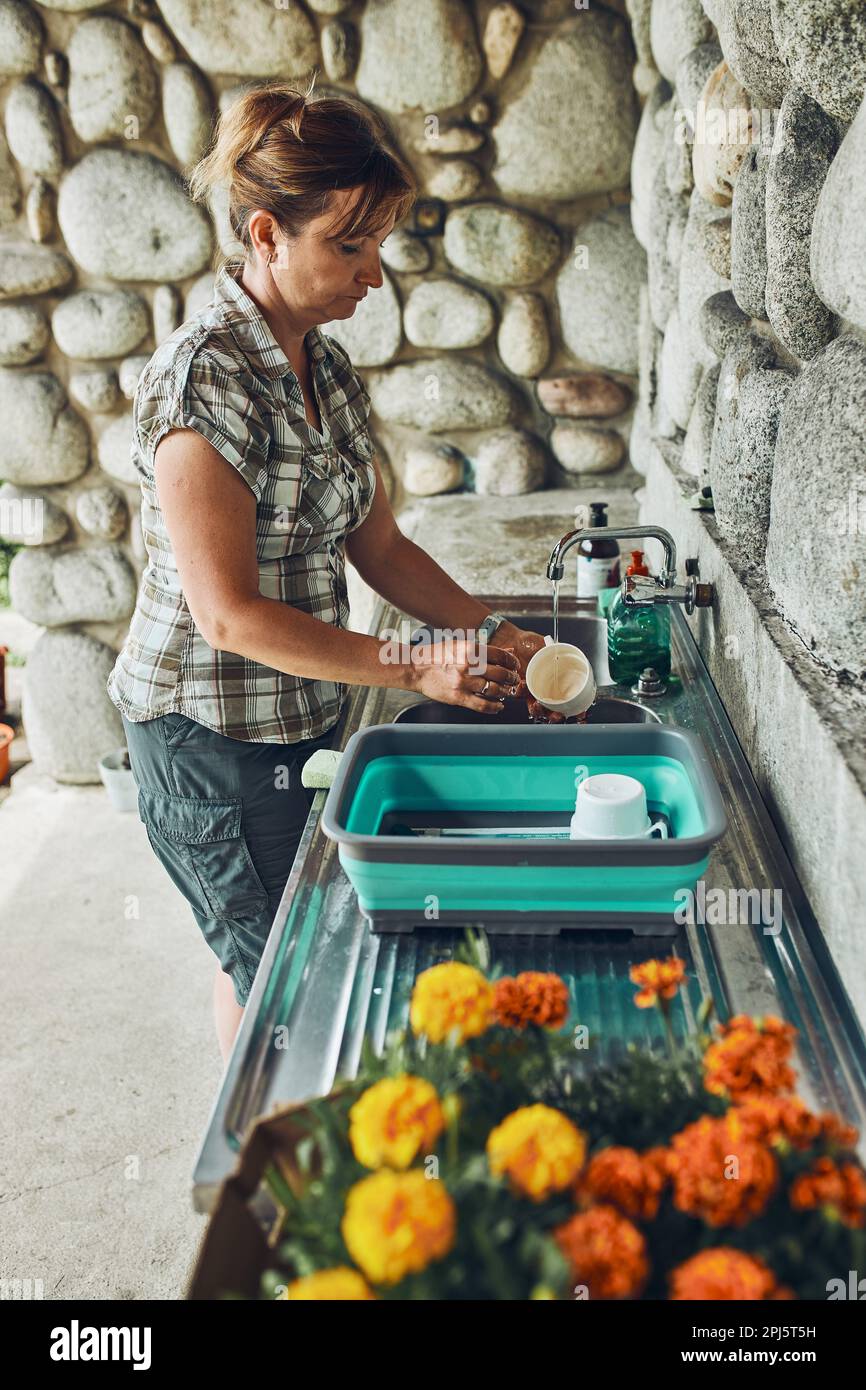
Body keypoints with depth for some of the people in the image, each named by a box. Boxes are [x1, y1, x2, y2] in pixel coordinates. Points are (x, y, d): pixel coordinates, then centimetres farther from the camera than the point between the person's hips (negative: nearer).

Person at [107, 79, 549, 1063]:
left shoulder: (326, 366, 4)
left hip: (298, 717, 8)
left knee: (258, 963, 21)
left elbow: (376, 545, 7)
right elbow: (230, 614, -24)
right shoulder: (203, 376, -22)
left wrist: (491, 636, -6)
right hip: (211, 734, -8)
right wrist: (416, 669, -23)